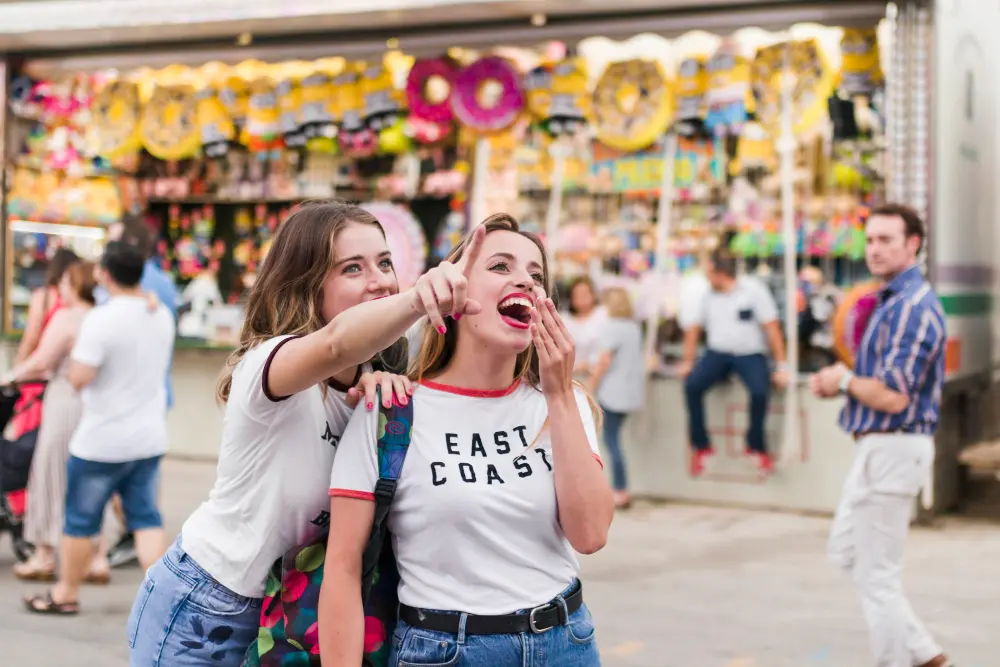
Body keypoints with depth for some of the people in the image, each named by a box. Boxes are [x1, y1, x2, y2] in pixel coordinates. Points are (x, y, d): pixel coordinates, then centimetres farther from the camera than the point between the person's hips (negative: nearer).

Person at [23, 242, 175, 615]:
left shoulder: (101, 319, -19)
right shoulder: (161, 316, 4)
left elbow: (79, 378, -22)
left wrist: (76, 351, -3)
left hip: (103, 441, -6)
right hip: (150, 437, 6)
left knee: (81, 518, 10)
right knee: (145, 515, 10)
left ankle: (66, 594, 23)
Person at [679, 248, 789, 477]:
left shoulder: (754, 290, -7)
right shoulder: (710, 296, 8)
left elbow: (772, 328, -9)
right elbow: (694, 329, 16)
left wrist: (781, 366, -13)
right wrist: (688, 362, 12)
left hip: (750, 354, -4)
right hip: (717, 353, 4)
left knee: (760, 391, -31)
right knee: (692, 385, -22)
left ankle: (756, 446, -5)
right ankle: (701, 447, -7)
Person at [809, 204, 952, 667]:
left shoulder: (913, 307, -20)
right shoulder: (892, 300, 13)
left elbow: (892, 397, -26)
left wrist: (844, 380, -8)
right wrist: (835, 382, 2)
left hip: (893, 450, -11)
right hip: (876, 448, 11)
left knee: (877, 575, -2)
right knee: (845, 551, 21)